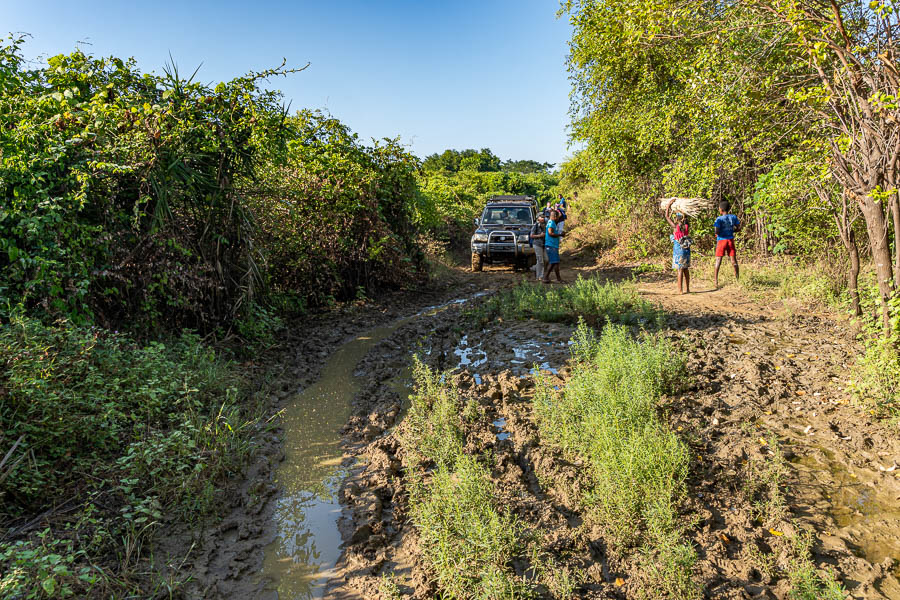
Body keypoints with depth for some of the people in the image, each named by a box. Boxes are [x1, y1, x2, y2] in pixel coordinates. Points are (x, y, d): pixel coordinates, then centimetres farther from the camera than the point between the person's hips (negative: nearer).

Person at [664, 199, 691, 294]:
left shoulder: (675, 226, -13)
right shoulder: (687, 226, -2)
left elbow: (667, 216, -2)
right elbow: (687, 217, 20)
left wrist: (669, 204, 3)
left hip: (678, 250, -5)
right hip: (686, 249, 5)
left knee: (680, 270, -3)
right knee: (686, 269, 13)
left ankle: (680, 290, -1)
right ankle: (687, 289, 20)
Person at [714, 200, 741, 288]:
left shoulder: (719, 219, -12)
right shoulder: (733, 217, 2)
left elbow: (717, 232, -18)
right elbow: (738, 228, 4)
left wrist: (717, 233, 3)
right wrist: (730, 231, 14)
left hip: (721, 240, -4)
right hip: (730, 240, 4)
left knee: (718, 260, 1)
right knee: (734, 260, 8)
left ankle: (716, 280, -5)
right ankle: (738, 278, 11)